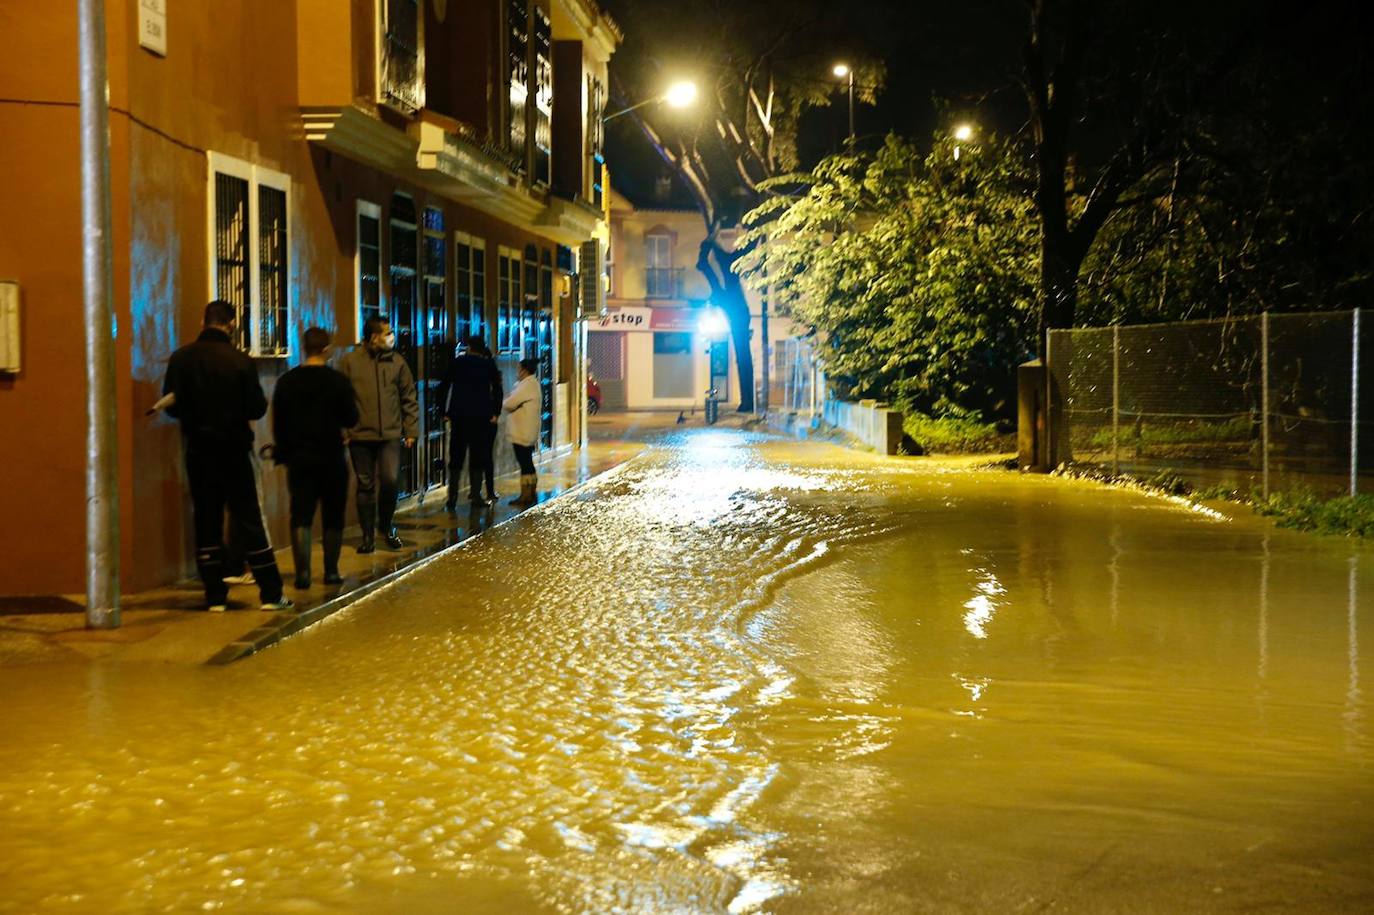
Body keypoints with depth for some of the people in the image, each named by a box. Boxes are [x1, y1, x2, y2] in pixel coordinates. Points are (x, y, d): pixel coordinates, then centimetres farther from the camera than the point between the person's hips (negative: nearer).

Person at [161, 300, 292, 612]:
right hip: (233, 450, -2)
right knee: (248, 519, 3)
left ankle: (215, 595, 8)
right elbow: (256, 408, -8)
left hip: (198, 451, 2)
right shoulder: (240, 361, -11)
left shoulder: (181, 358, -5)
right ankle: (270, 593, 3)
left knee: (206, 522, 8)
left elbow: (172, 406, -1)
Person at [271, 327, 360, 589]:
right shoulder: (338, 381, -8)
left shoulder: (287, 381, 2)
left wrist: (283, 452, 17)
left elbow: (278, 423, 7)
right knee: (332, 518, 10)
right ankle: (331, 571, 13)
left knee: (300, 516, 1)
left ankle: (303, 571, -11)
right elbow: (351, 419, -5)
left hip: (298, 459, 2)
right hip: (332, 459, -2)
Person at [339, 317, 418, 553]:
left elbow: (409, 398, 10)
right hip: (360, 436, -1)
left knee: (391, 480, -11)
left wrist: (411, 430, 6)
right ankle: (368, 536, 16)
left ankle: (386, 525, 14)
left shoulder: (397, 362, 5)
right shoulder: (350, 362, -1)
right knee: (365, 486, 5)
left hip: (391, 435, 1)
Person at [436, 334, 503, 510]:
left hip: (459, 416, 1)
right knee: (477, 458, 7)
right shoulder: (488, 365, 3)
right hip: (481, 416, 0)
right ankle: (475, 494, 1)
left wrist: (444, 412, 7)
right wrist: (495, 413, 8)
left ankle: (452, 498, -1)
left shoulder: (457, 362, 4)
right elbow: (497, 389, 1)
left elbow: (443, 387, 2)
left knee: (456, 458, 4)